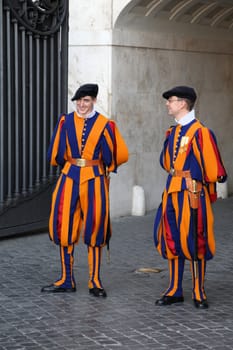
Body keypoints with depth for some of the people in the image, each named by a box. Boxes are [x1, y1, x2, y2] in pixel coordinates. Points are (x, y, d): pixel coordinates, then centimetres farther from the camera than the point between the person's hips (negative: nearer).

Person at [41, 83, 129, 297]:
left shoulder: (104, 124, -1)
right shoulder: (66, 122, 3)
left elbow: (111, 156, 7)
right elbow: (57, 153, 12)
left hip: (94, 180, -2)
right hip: (70, 178, 2)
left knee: (95, 229, 1)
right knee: (65, 228, 3)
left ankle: (95, 282, 9)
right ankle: (67, 280, 13)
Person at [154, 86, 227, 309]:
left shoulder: (200, 132, -13)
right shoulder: (173, 132, 12)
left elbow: (213, 169, -13)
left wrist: (195, 179, -2)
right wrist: (176, 176, 10)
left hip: (192, 193, -8)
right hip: (172, 192, 8)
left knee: (194, 241, -1)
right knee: (171, 240, 10)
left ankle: (199, 294, 9)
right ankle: (175, 291, 20)